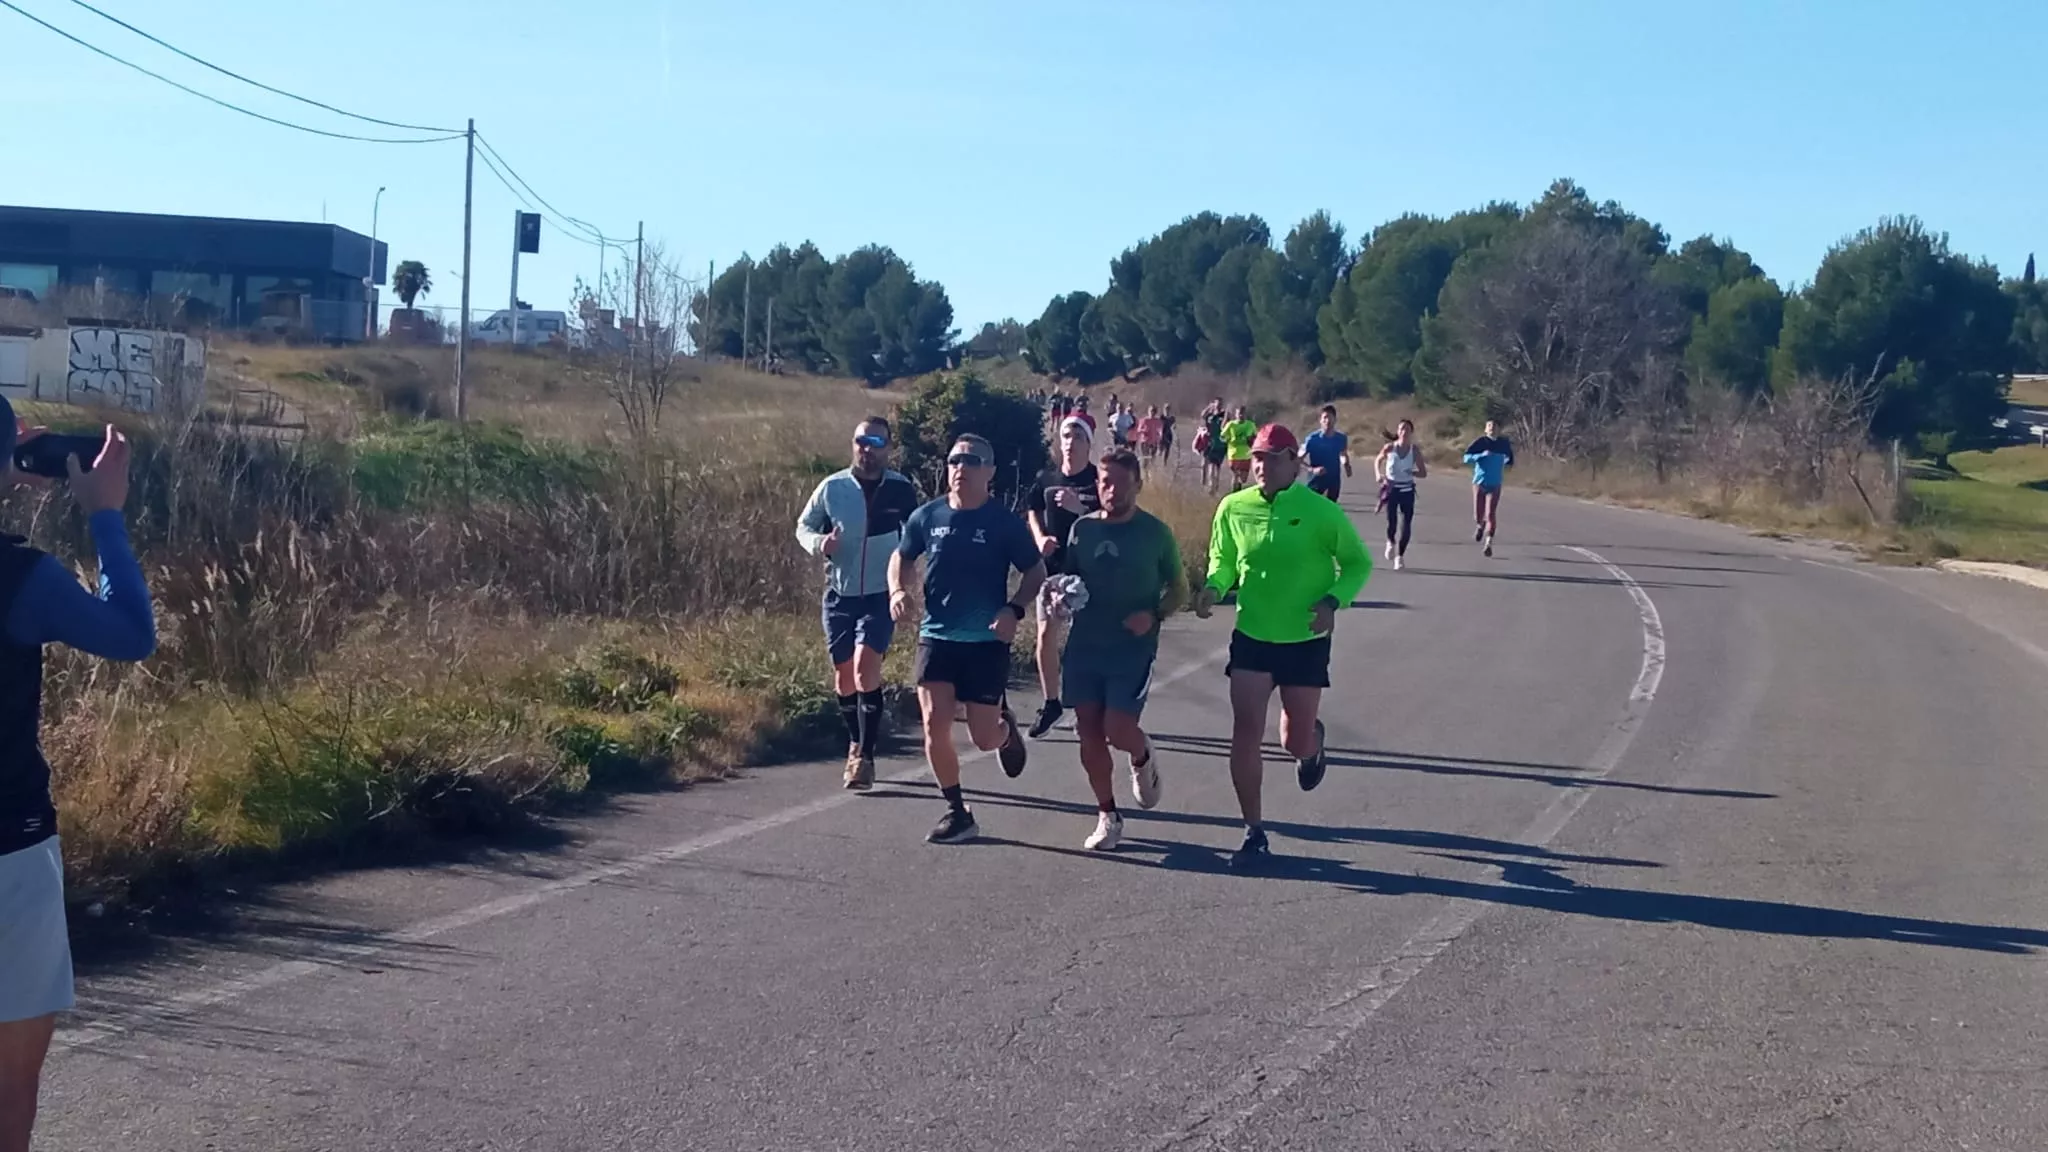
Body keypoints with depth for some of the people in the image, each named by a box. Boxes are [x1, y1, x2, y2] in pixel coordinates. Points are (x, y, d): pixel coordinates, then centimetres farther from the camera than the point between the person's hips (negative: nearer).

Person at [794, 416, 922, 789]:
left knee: (865, 667, -19)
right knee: (844, 676, 10)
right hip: (840, 594, 2)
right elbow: (804, 526, 7)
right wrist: (819, 543, -14)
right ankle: (855, 745, 32)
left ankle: (865, 756, -13)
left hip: (881, 595, -2)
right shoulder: (833, 487, -4)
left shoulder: (901, 489, -4)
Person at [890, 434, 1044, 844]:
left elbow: (1036, 571, 0)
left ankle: (1006, 728, 40)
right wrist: (898, 590, -6)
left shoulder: (1005, 523, -7)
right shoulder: (927, 516, 0)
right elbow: (902, 557, 15)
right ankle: (957, 812, 8)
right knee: (935, 726, -9)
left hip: (987, 642, -2)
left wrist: (1014, 610, -17)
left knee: (984, 738, 0)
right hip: (936, 637, 2)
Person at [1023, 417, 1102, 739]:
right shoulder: (1046, 478, 3)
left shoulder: (1098, 480, -9)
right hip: (1052, 567, 4)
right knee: (1047, 635, 2)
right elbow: (1033, 512, 17)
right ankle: (1051, 703, 17)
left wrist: (1078, 508, -29)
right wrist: (1040, 538, -2)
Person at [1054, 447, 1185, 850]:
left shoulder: (1155, 532, -4)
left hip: (1133, 648, -3)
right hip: (1085, 645, 4)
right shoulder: (1083, 528, 4)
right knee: (1089, 731, 4)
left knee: (1118, 729, -13)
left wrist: (1154, 614, -15)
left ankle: (1144, 758, 24)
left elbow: (1179, 589, 4)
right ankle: (1108, 815, 20)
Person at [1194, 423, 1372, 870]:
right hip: (1251, 637, 2)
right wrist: (1214, 586, -12)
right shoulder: (1233, 508, -6)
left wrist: (1333, 601, -18)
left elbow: (1358, 564, -1)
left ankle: (1312, 744, 47)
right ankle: (1254, 833, 10)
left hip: (1306, 641, -2)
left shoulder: (1321, 512, -14)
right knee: (1245, 735, -4)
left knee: (1295, 741, 6)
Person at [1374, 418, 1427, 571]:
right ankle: (1391, 542, 25)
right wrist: (1378, 474, -4)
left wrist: (1411, 472, -19)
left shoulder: (1415, 450, -6)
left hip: (1407, 490, 1)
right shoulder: (1389, 448, -7)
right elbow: (1378, 461, 13)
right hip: (1391, 488, -1)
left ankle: (1400, 555, 13)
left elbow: (1423, 473, -1)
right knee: (1391, 521, -10)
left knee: (1406, 525, -5)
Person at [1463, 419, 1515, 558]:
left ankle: (1489, 544, -6)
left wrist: (1509, 463, -1)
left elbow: (1510, 458, 20)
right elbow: (1466, 457, -13)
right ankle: (1480, 525, 40)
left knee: (1491, 514, -13)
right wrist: (1481, 455, -26)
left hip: (1494, 485, 1)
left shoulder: (1504, 444, 2)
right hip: (1479, 483, -1)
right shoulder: (1480, 442, -6)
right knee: (1478, 516, 3)